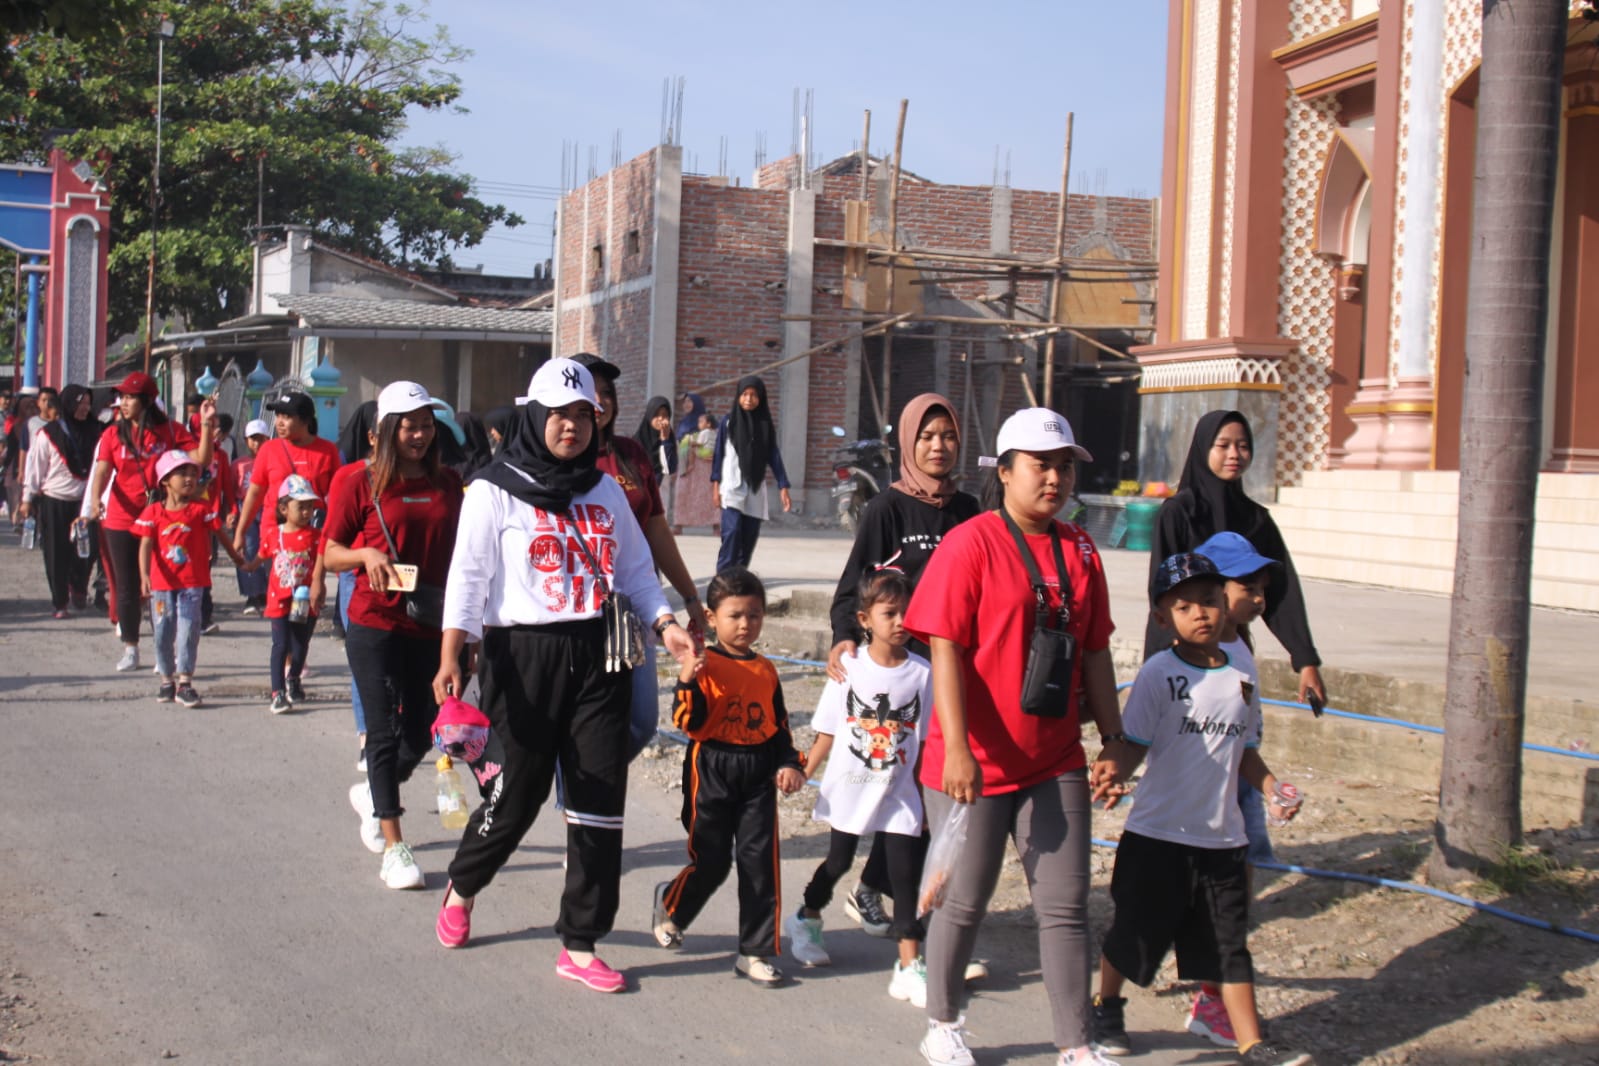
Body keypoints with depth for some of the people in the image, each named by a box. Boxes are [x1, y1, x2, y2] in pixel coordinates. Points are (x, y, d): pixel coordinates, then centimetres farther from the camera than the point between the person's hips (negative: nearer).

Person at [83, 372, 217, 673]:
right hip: (121, 521, 1)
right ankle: (130, 649, 21)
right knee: (127, 587, 8)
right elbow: (102, 470, -8)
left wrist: (205, 425, -16)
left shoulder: (170, 431, -2)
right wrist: (95, 498, -26)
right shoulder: (113, 434, 1)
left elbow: (201, 460, -8)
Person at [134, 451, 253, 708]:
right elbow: (146, 545, -9)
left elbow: (219, 535, 8)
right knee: (162, 633, 8)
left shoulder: (202, 508, -1)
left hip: (193, 582, -1)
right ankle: (167, 680, 23)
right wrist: (144, 576, -22)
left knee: (188, 630, -8)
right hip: (162, 583, 1)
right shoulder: (153, 513, -2)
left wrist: (238, 559, 17)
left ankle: (184, 682, -5)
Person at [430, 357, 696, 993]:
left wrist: (664, 624, -1)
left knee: (601, 798, -2)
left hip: (596, 656, 4)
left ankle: (580, 945, 7)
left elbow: (636, 570, 16)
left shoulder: (605, 492, 14)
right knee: (521, 792, 2)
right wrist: (450, 658, -17)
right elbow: (467, 576, -7)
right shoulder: (495, 491, -1)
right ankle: (462, 887, 34)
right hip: (523, 655, -4)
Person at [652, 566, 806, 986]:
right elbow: (688, 722, -14)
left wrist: (789, 764, 4)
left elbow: (780, 724, 16)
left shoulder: (766, 670, 9)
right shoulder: (704, 665, -7)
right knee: (711, 862, 2)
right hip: (711, 772, -4)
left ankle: (756, 951, 11)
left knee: (760, 863, 1)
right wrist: (687, 682, -29)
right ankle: (670, 904, 34)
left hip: (758, 776, 4)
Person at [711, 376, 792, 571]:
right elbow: (719, 454, 4)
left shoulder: (766, 425, 7)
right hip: (732, 488, -3)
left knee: (749, 537, 2)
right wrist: (715, 484, -3)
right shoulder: (728, 422, 3)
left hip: (756, 490, 3)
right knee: (732, 532, -18)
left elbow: (774, 457, 8)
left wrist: (783, 487, 2)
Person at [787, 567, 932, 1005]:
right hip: (849, 788, 0)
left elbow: (927, 738, -2)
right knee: (838, 861, 16)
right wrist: (803, 772, -5)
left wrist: (930, 792, -2)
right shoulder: (849, 668, -8)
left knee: (905, 873, -3)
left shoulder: (922, 672, -7)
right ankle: (806, 920, 43)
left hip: (899, 793, 0)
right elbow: (827, 732, -1)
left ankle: (910, 966, 3)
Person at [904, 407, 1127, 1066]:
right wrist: (957, 748, -22)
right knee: (965, 902, 8)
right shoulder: (970, 544, -11)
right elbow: (946, 649, -15)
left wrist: (1113, 741, 13)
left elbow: (1094, 654, 14)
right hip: (975, 765, -5)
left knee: (1065, 906, 6)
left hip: (1055, 764, 5)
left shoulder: (1079, 551, 8)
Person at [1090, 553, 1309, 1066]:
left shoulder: (1243, 679, 6)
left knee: (1230, 943, 8)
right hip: (1157, 835, -4)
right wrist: (1115, 776, -33)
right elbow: (1134, 742, -14)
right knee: (1134, 931, 11)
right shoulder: (1159, 674, -10)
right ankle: (1107, 1008, 36)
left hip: (1221, 838, 4)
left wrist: (1272, 791, 1)